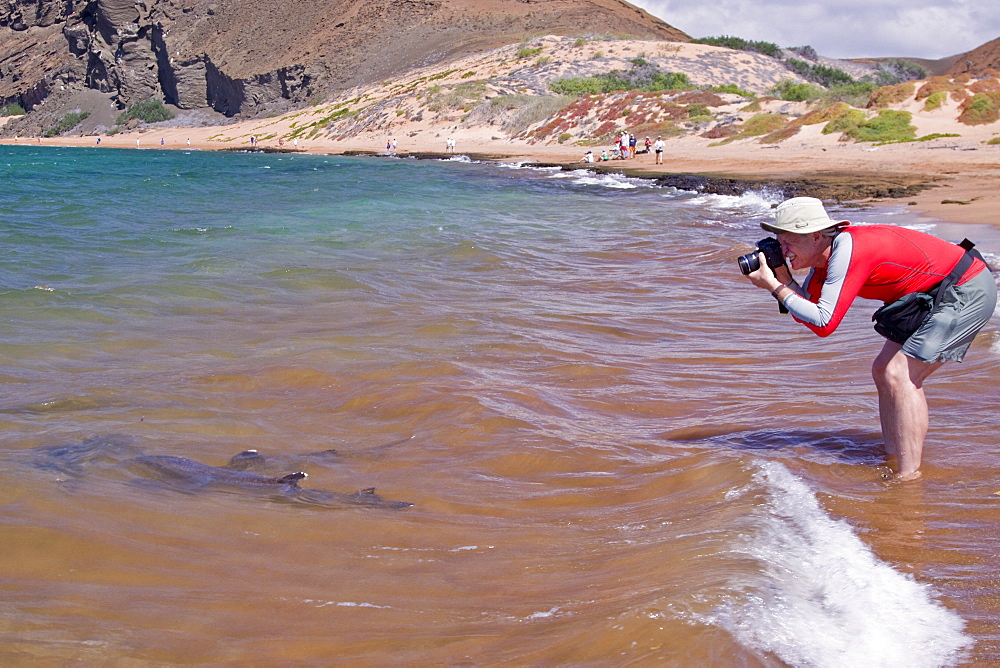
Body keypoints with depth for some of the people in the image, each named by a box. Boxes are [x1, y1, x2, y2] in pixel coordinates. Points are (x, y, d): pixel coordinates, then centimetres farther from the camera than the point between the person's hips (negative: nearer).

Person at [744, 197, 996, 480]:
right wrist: (782, 276, -8)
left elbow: (824, 323, -30)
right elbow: (807, 312, 5)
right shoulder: (824, 253, 2)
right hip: (933, 296, 10)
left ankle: (908, 479, -14)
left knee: (899, 376, -16)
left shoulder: (848, 251, -27)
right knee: (884, 371, 9)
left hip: (968, 293, -10)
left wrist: (774, 287, -24)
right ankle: (893, 460, 15)